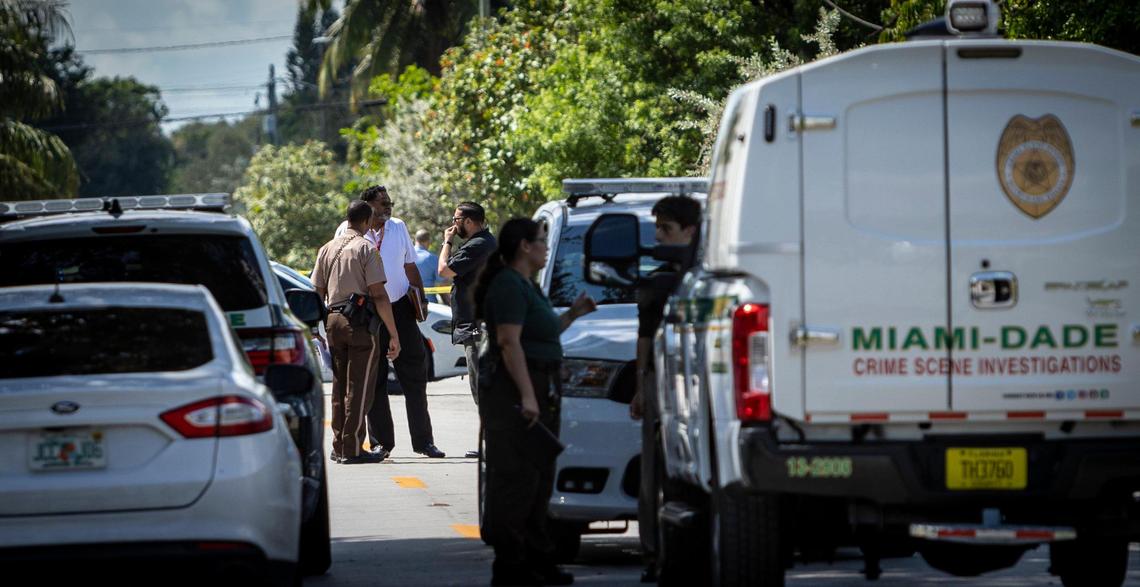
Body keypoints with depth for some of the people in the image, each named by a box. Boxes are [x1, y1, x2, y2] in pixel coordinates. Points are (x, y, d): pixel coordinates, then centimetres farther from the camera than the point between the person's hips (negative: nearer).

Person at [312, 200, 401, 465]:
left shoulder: (327, 249, 13)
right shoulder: (366, 249, -7)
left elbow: (318, 292, 15)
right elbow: (378, 295, -12)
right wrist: (394, 334, -11)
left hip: (333, 321, 6)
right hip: (361, 322, -6)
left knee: (339, 387, 13)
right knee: (359, 388, -4)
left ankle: (338, 447, 16)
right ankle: (353, 449, -6)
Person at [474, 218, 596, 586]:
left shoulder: (527, 286, 19)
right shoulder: (508, 286, -13)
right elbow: (509, 342, -21)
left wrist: (572, 315, 20)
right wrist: (526, 396, -25)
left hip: (539, 393, 11)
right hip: (514, 394, -11)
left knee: (537, 481, 14)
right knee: (516, 479, -10)